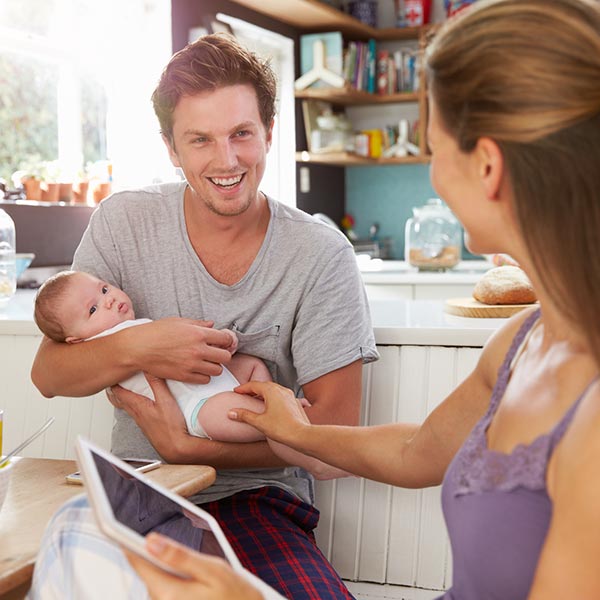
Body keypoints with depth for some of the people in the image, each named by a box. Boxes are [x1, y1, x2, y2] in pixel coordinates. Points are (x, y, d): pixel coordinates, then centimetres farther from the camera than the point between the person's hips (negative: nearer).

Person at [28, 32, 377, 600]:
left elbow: (335, 428, -8)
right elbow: (47, 373, 1)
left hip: (255, 496, -1)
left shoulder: (322, 256, -8)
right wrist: (135, 349, -20)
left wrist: (188, 447, -14)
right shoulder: (123, 223, 0)